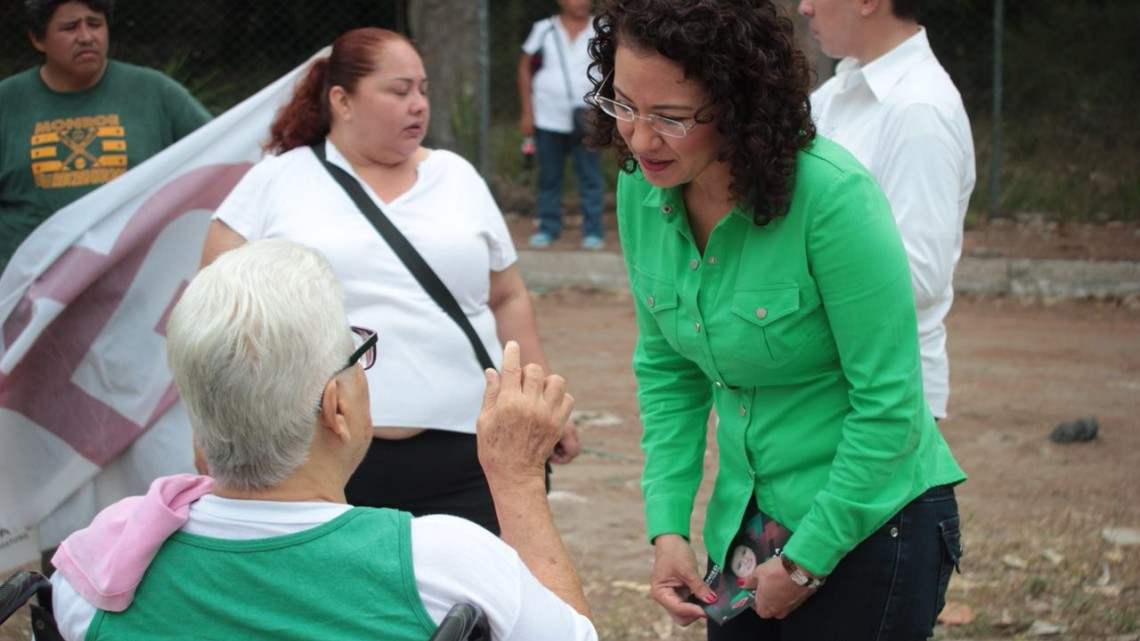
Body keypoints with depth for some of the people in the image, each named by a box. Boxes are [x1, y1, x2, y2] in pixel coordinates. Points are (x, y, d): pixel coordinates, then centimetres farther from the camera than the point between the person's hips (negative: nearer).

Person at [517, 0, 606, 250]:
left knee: (590, 177, 0)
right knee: (549, 176, 7)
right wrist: (527, 112, 3)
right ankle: (548, 228, 17)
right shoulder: (544, 29, 2)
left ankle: (593, 231, 6)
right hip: (548, 118, 1)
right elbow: (525, 66, 8)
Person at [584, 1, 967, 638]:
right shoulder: (641, 192, -5)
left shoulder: (832, 197, -25)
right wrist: (667, 526, -3)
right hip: (746, 519, 6)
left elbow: (889, 406, -20)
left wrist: (805, 561, -15)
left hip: (869, 524, -6)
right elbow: (666, 371, 6)